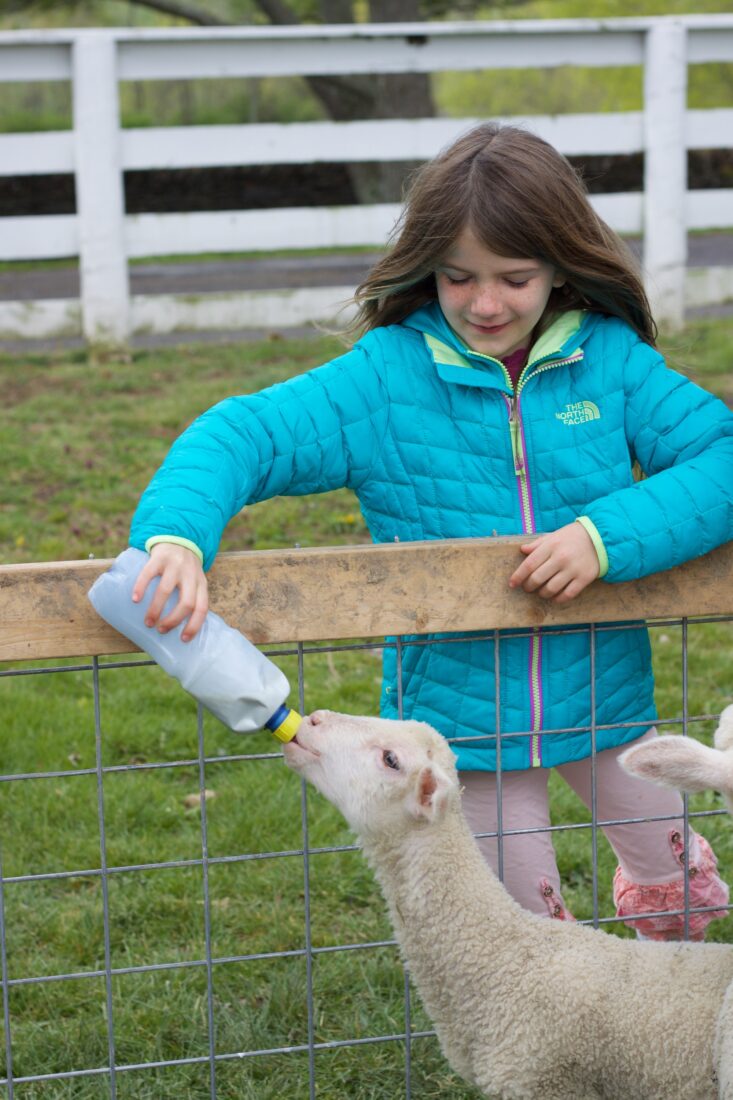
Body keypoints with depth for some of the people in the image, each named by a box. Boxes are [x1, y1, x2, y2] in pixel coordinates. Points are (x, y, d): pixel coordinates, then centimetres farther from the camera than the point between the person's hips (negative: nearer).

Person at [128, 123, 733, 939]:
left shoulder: (611, 360, -8)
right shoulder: (386, 378, -13)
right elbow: (243, 434, -21)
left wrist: (609, 536, -31)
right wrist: (176, 535, -41)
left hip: (599, 694, 2)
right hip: (462, 710, -2)